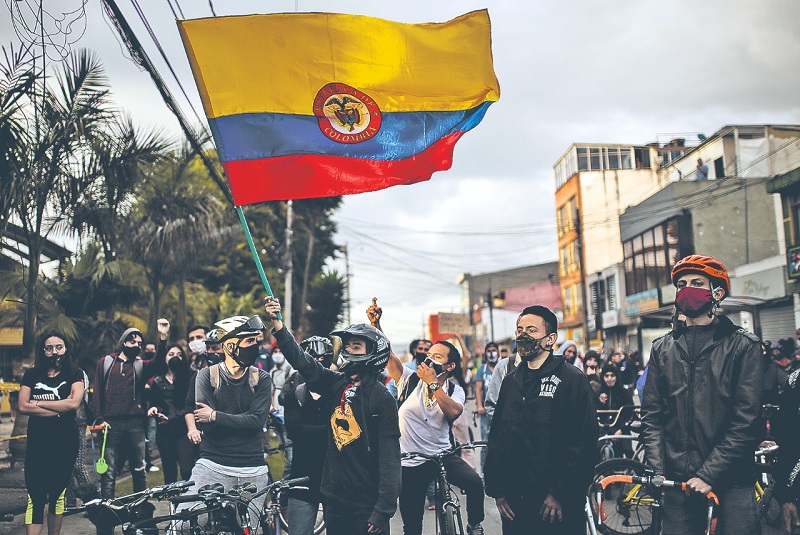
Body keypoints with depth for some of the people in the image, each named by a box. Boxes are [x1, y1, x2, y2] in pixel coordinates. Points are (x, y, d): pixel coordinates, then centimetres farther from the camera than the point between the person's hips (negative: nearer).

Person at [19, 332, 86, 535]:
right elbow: (23, 406, -6)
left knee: (57, 496, 10)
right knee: (35, 499, -6)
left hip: (65, 444, 0)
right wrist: (59, 407, -13)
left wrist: (39, 403, -9)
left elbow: (74, 403, -15)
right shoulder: (31, 375, 7)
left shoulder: (75, 374, 2)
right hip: (37, 444, 1)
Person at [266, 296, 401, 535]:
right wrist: (277, 323, -13)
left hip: (366, 504, -5)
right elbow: (301, 360, -3)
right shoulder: (335, 384, 4)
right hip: (334, 497, 6)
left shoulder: (382, 398, -12)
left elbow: (390, 459, -15)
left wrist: (383, 510, -18)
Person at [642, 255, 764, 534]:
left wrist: (709, 475, -12)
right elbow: (652, 415, 7)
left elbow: (746, 420, -7)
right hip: (677, 480, 3)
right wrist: (657, 471, -3)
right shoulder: (662, 348, 8)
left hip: (732, 481, -3)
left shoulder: (743, 345, -2)